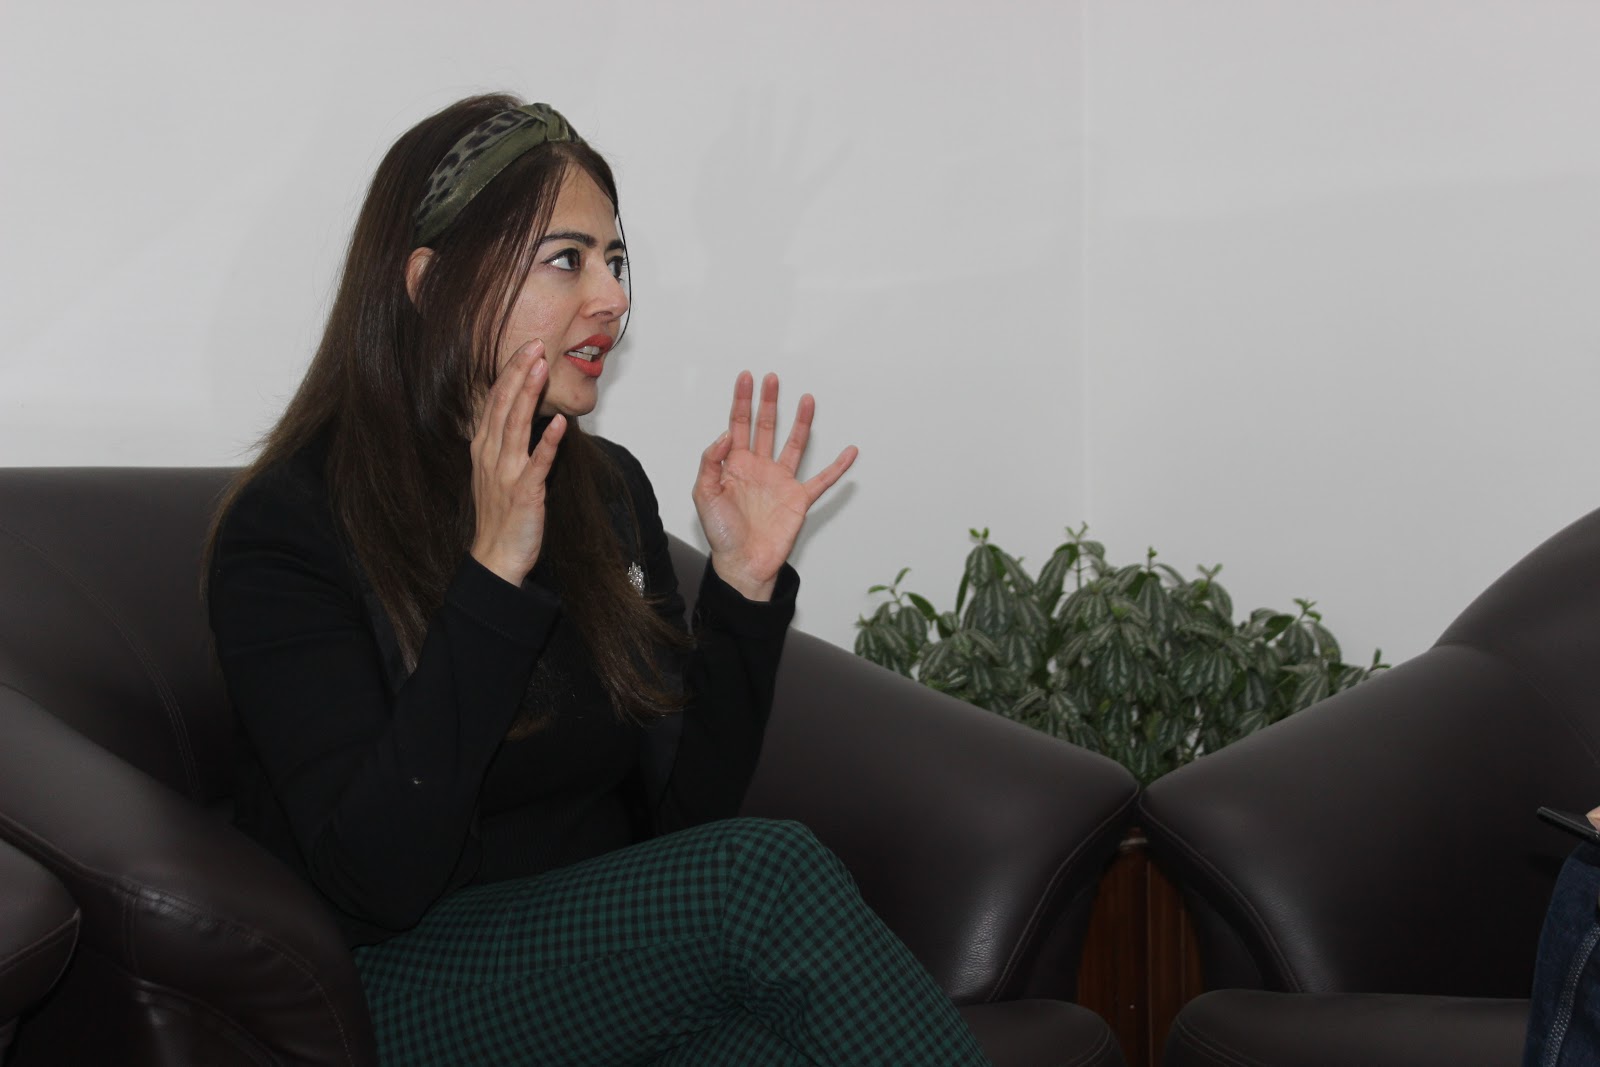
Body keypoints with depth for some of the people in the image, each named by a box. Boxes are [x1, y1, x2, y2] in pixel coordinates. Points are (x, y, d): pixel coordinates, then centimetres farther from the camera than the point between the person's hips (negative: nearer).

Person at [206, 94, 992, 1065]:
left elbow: (685, 813, 8)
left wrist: (746, 582, -4)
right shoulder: (290, 523, -9)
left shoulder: (607, 487, 9)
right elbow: (377, 881, -20)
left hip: (615, 965, 5)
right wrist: (495, 573, -23)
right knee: (770, 871, -28)